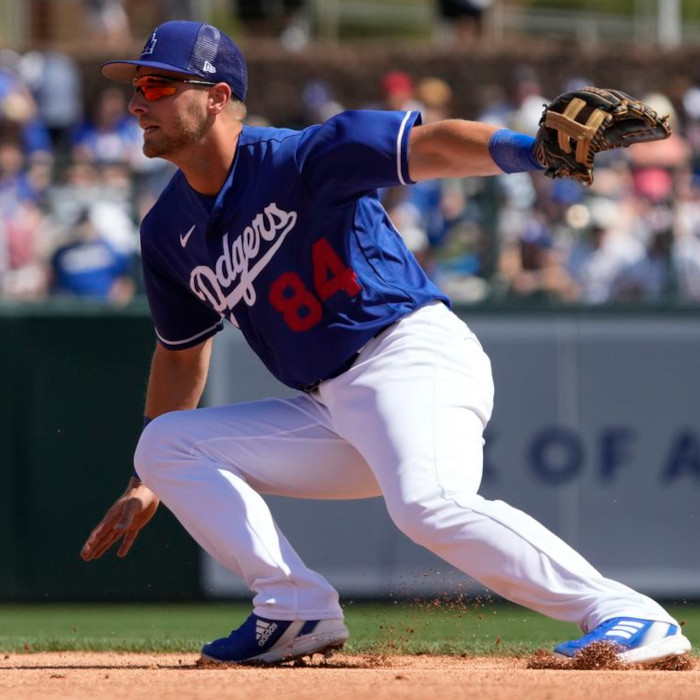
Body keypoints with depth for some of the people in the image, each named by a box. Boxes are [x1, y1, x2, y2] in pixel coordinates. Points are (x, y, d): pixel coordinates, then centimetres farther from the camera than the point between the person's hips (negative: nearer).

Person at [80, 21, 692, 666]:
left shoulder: (298, 159, -11)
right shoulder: (168, 232, 11)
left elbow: (429, 146, -23)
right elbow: (183, 350, 25)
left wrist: (524, 148, -43)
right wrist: (147, 484, 28)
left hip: (415, 354, -8)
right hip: (330, 411, 8)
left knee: (428, 505, -34)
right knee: (165, 445, 2)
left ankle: (630, 615, -29)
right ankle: (298, 611, -7)